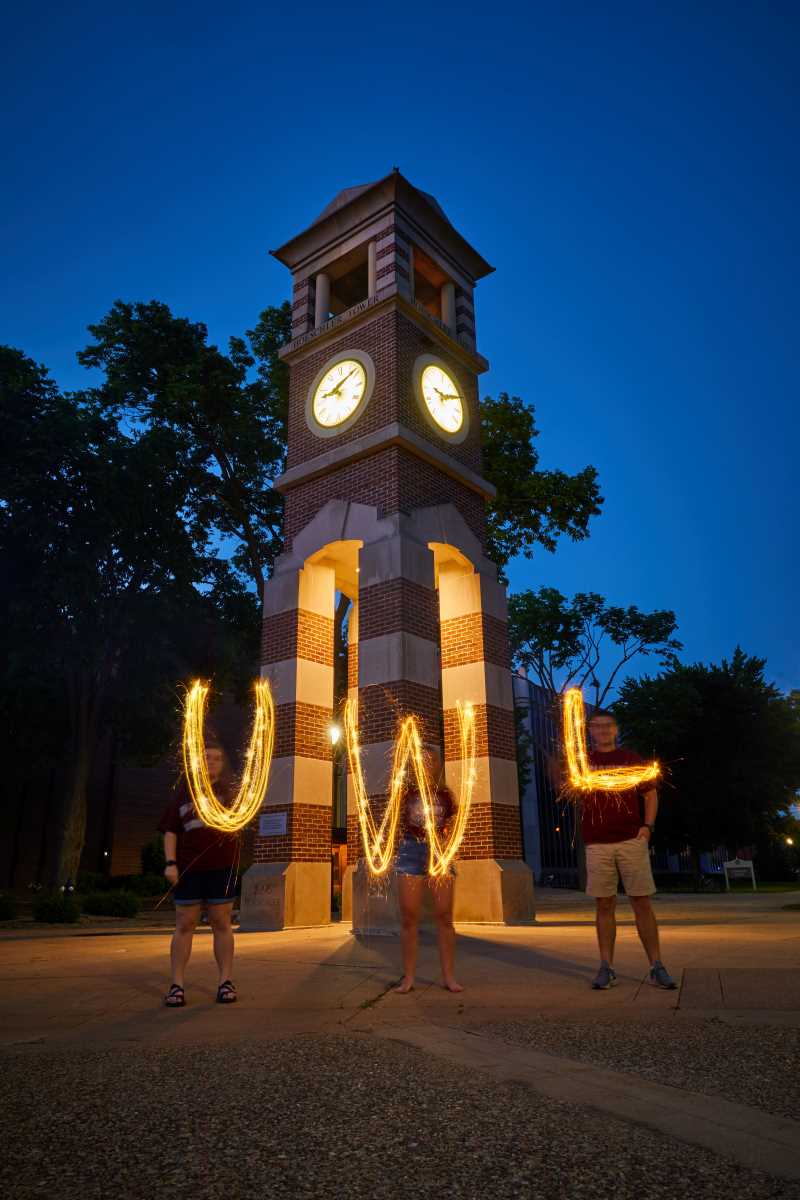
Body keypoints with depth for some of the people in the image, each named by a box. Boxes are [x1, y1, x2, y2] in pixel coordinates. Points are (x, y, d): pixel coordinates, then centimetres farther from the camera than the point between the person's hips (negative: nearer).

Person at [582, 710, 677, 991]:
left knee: (642, 903, -1)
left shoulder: (631, 758, 10)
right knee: (604, 905, 4)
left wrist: (648, 825, -2)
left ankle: (657, 967, 6)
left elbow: (650, 793, 12)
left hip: (631, 840, 0)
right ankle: (606, 967, 10)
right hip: (597, 844, 0)